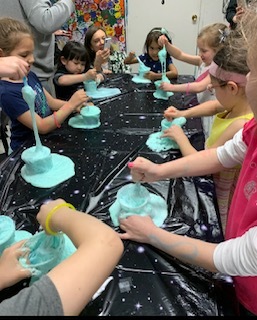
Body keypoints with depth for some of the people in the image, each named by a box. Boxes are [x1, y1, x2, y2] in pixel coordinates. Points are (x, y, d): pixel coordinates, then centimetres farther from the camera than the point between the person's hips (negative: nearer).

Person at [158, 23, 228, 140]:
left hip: (212, 116, -7)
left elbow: (199, 87, -31)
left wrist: (172, 87, -28)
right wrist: (166, 44, -12)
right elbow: (180, 55, 5)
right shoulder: (203, 61, 2)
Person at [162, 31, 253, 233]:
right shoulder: (241, 104, -9)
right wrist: (183, 114, 4)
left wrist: (179, 136, -15)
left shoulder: (241, 127, -36)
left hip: (221, 199, -8)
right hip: (213, 180, 8)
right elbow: (215, 106, 15)